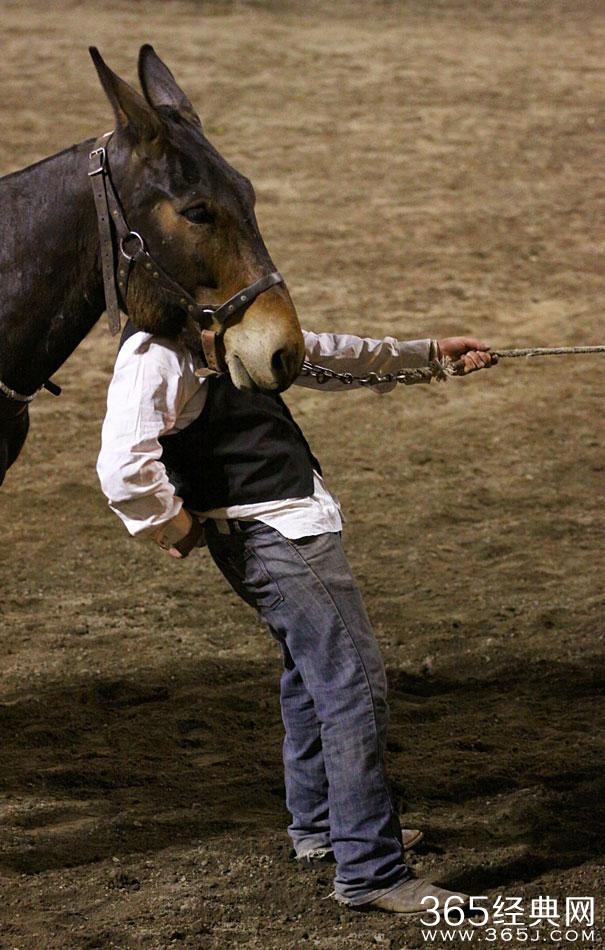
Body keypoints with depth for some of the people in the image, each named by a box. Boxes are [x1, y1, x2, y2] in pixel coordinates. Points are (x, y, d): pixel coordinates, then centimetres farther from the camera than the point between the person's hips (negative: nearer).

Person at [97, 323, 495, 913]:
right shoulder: (155, 353, -21)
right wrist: (173, 528, -15)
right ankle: (371, 871, -4)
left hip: (290, 525, 11)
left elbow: (313, 353, 23)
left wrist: (428, 352, 26)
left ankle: (318, 827, 42)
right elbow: (122, 467, -32)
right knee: (353, 687, -9)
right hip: (275, 532, -11)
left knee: (312, 675, 25)